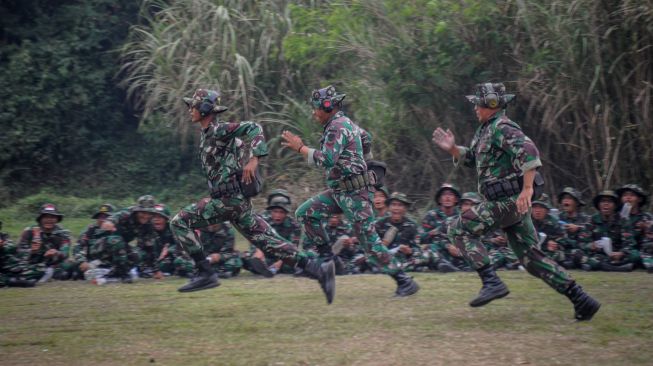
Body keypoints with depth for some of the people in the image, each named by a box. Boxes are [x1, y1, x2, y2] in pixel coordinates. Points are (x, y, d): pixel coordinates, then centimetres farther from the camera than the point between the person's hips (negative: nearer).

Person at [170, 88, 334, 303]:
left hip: (229, 198, -10)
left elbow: (254, 128, -19)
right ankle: (319, 270, 0)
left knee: (179, 222, -9)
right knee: (269, 242, 5)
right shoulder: (207, 135, 21)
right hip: (234, 199, 10)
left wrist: (254, 159, -29)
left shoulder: (218, 130, -8)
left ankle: (205, 273, -10)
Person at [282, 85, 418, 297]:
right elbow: (366, 139, 30)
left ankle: (404, 282, -5)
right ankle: (326, 258, 7)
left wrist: (300, 148, -21)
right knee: (305, 213, 3)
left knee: (368, 239, -9)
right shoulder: (345, 122, 13)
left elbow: (327, 160, -28)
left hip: (354, 193, -10)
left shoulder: (337, 127, -17)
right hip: (338, 191, 10)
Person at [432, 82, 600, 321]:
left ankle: (491, 282, -13)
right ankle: (581, 300, 5)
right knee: (530, 256, 8)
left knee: (459, 229, -5)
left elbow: (528, 151, -25)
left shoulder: (502, 127, -11)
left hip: (508, 200, -10)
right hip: (511, 202, 10)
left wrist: (527, 188, -32)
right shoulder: (484, 130, 20)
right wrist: (452, 148, 12)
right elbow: (471, 159, 30)